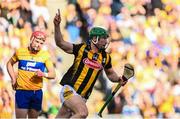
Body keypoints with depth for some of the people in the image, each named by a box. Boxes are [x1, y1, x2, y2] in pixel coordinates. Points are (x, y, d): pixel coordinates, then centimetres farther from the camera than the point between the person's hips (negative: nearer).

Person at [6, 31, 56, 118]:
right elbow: (9, 64, 19)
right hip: (22, 91, -2)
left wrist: (44, 74, -21)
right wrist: (13, 79, 8)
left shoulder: (45, 55, 1)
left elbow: (53, 74, 0)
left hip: (37, 92, 2)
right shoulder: (20, 52, 1)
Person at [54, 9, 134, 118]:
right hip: (69, 89, -6)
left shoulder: (106, 57, 10)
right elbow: (61, 43, -9)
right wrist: (57, 26, -23)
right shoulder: (82, 49, -5)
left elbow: (110, 73, 25)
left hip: (83, 96, 6)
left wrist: (120, 80, 4)